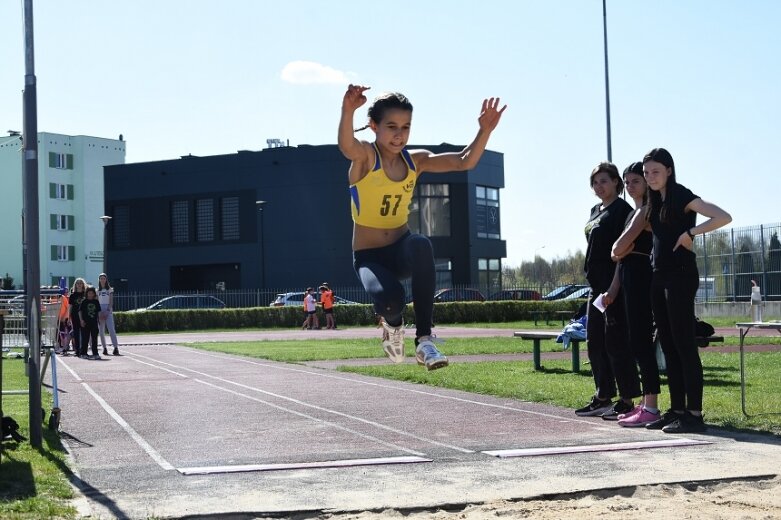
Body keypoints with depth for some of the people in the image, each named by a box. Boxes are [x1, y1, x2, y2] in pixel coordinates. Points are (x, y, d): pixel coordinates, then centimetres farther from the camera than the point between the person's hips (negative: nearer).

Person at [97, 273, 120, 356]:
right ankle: (104, 348, 7)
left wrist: (108, 310, -12)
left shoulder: (110, 289, 7)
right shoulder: (97, 290, 10)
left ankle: (116, 347, -21)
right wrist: (99, 312, -8)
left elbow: (111, 301, 1)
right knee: (101, 331, 1)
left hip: (108, 310, -2)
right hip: (100, 311, 2)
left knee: (111, 329, -14)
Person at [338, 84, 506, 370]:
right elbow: (346, 146, -36)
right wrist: (348, 111, -58)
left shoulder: (415, 160, 1)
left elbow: (464, 162, -6)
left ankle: (424, 339, -30)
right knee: (391, 300, -35)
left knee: (421, 245, -36)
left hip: (401, 250, 3)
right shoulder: (365, 156, -12)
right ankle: (393, 323, 8)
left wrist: (484, 131, -24)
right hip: (369, 256, -3)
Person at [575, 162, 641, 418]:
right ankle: (603, 397, 20)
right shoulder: (595, 212, 18)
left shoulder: (622, 210, -8)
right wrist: (596, 286, 18)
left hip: (614, 287, -9)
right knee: (595, 342, 11)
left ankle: (626, 401, -1)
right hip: (596, 286, 9)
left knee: (615, 342, -7)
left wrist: (613, 289, -21)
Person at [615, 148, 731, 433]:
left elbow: (723, 217, -20)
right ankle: (677, 410, 14)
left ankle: (695, 414, -9)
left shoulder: (682, 196, -9)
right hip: (659, 276, 9)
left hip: (680, 275, -9)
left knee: (685, 345, -10)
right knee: (668, 346, 9)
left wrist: (690, 233, -18)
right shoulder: (655, 202, 15)